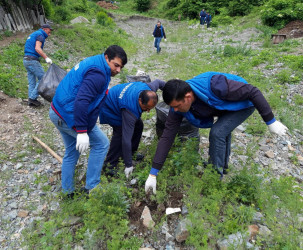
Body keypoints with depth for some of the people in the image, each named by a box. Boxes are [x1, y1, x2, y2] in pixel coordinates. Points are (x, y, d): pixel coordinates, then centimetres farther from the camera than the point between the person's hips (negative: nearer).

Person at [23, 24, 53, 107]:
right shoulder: (40, 35, -4)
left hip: (26, 59, 10)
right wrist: (46, 58, -25)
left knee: (32, 81, 9)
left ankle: (31, 100, 10)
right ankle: (33, 97, -10)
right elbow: (37, 48, -19)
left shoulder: (32, 34, 26)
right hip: (32, 60, -10)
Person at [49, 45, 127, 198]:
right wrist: (82, 132, -29)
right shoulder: (98, 74, -19)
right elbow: (81, 101, -30)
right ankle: (91, 188, 13)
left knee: (71, 152, 22)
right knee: (101, 145, 4)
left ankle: (67, 192, 36)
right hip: (70, 116, -10)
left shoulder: (92, 63, 13)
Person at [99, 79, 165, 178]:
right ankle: (109, 164, -10)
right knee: (121, 132, -23)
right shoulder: (130, 111, -43)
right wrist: (128, 165, -35)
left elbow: (157, 82, 1)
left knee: (138, 125, 3)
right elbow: (126, 139, -41)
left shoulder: (150, 89, -25)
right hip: (110, 108, -8)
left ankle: (130, 153, 19)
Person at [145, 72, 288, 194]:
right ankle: (223, 166, 47)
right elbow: (167, 137, -23)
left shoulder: (214, 86, -43)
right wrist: (153, 174, -22)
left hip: (245, 102, -6)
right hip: (224, 106, 7)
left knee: (217, 133, -21)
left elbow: (253, 92, -29)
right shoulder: (178, 105, -24)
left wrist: (270, 122, -21)